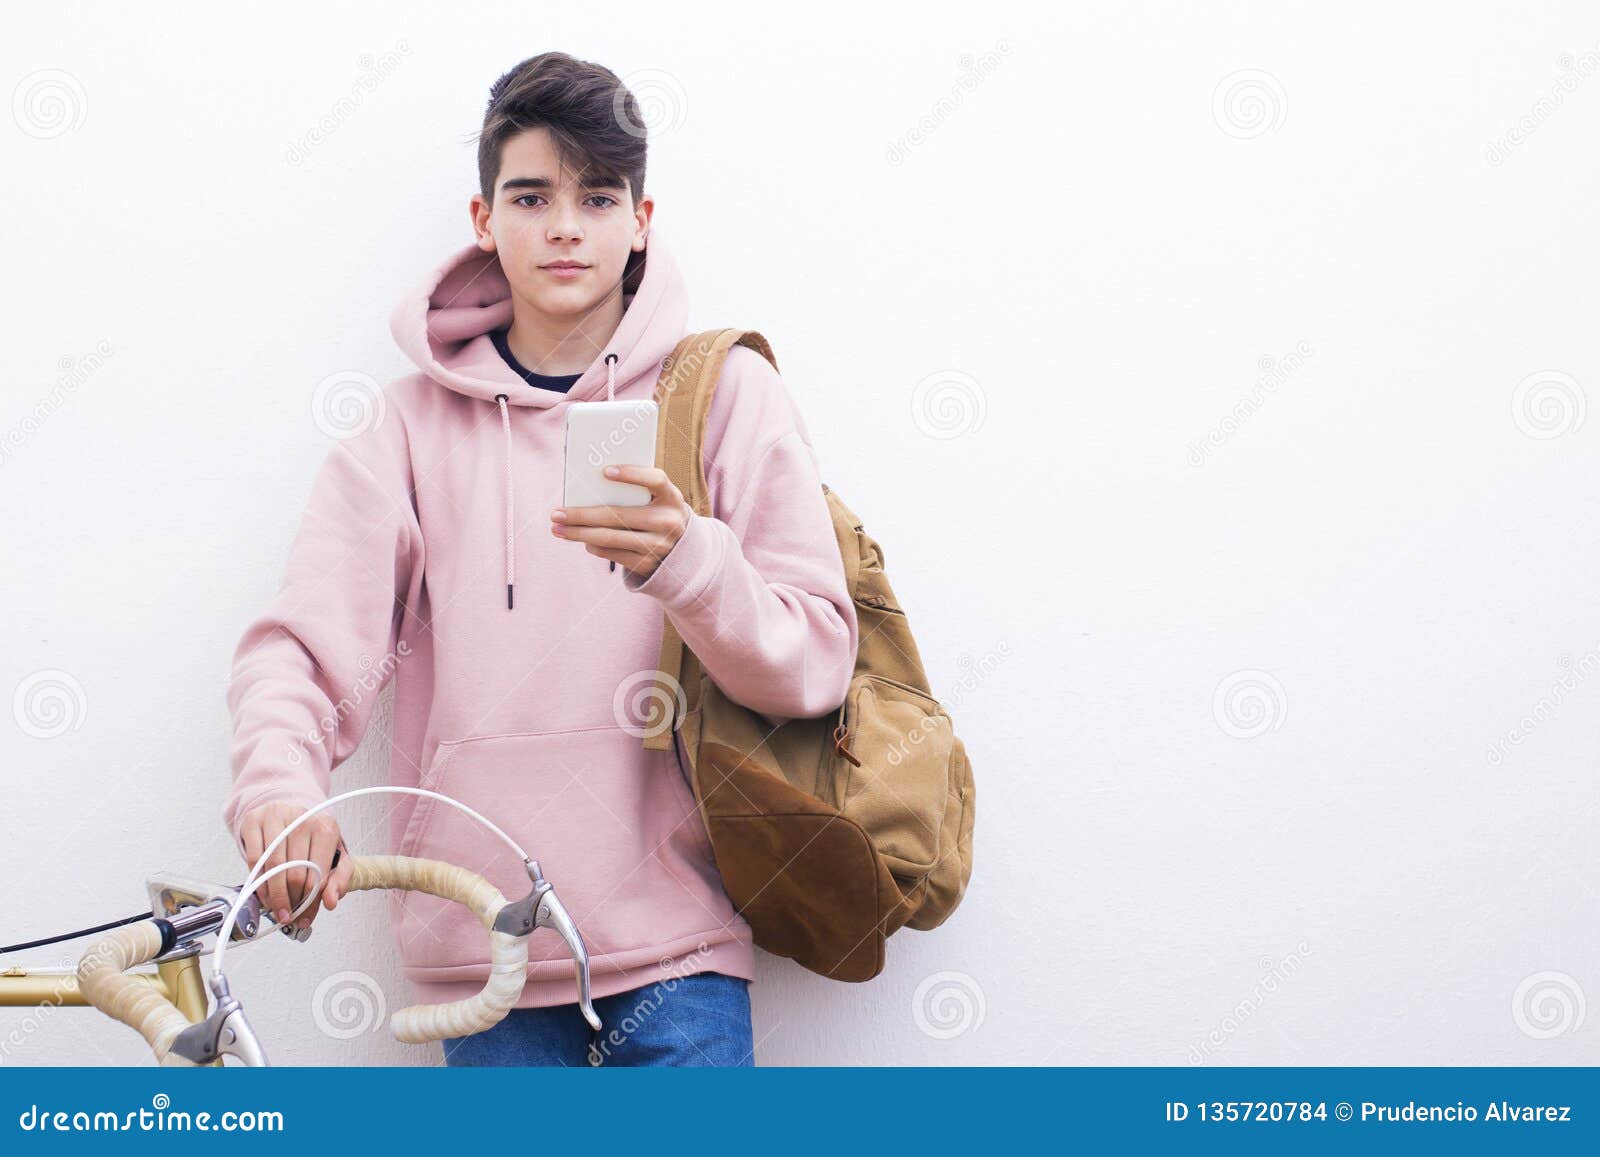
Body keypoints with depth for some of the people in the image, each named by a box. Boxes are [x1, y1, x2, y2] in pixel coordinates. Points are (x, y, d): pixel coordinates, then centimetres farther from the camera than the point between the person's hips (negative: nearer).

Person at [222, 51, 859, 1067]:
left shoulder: (725, 391, 5)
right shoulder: (415, 422, 8)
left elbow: (817, 665, -2)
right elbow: (306, 640, -3)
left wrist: (688, 563, -20)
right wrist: (280, 784, -24)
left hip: (675, 940, -1)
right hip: (486, 945, 1)